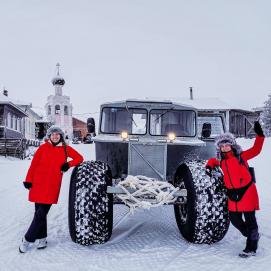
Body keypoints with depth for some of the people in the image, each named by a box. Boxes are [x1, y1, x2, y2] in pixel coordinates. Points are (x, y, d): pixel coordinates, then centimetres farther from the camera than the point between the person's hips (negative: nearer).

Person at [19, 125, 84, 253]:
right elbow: (34, 164, 3)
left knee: (41, 213, -4)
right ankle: (42, 238, 18)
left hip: (53, 186, 0)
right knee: (40, 212, 4)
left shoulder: (65, 149, 7)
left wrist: (68, 164, -3)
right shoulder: (44, 147, 4)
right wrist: (28, 180, -2)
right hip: (39, 184, 0)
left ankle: (28, 239, 7)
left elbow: (79, 158, 13)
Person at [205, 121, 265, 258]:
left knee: (249, 219, 1)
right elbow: (213, 160, 27)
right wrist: (209, 166, 7)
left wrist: (259, 135, -23)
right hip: (232, 194, 6)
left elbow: (256, 150, -14)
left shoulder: (241, 156, -7)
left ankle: (251, 248, 12)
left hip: (247, 191, -5)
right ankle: (252, 236, 35)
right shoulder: (221, 161, 6)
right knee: (234, 219, 10)